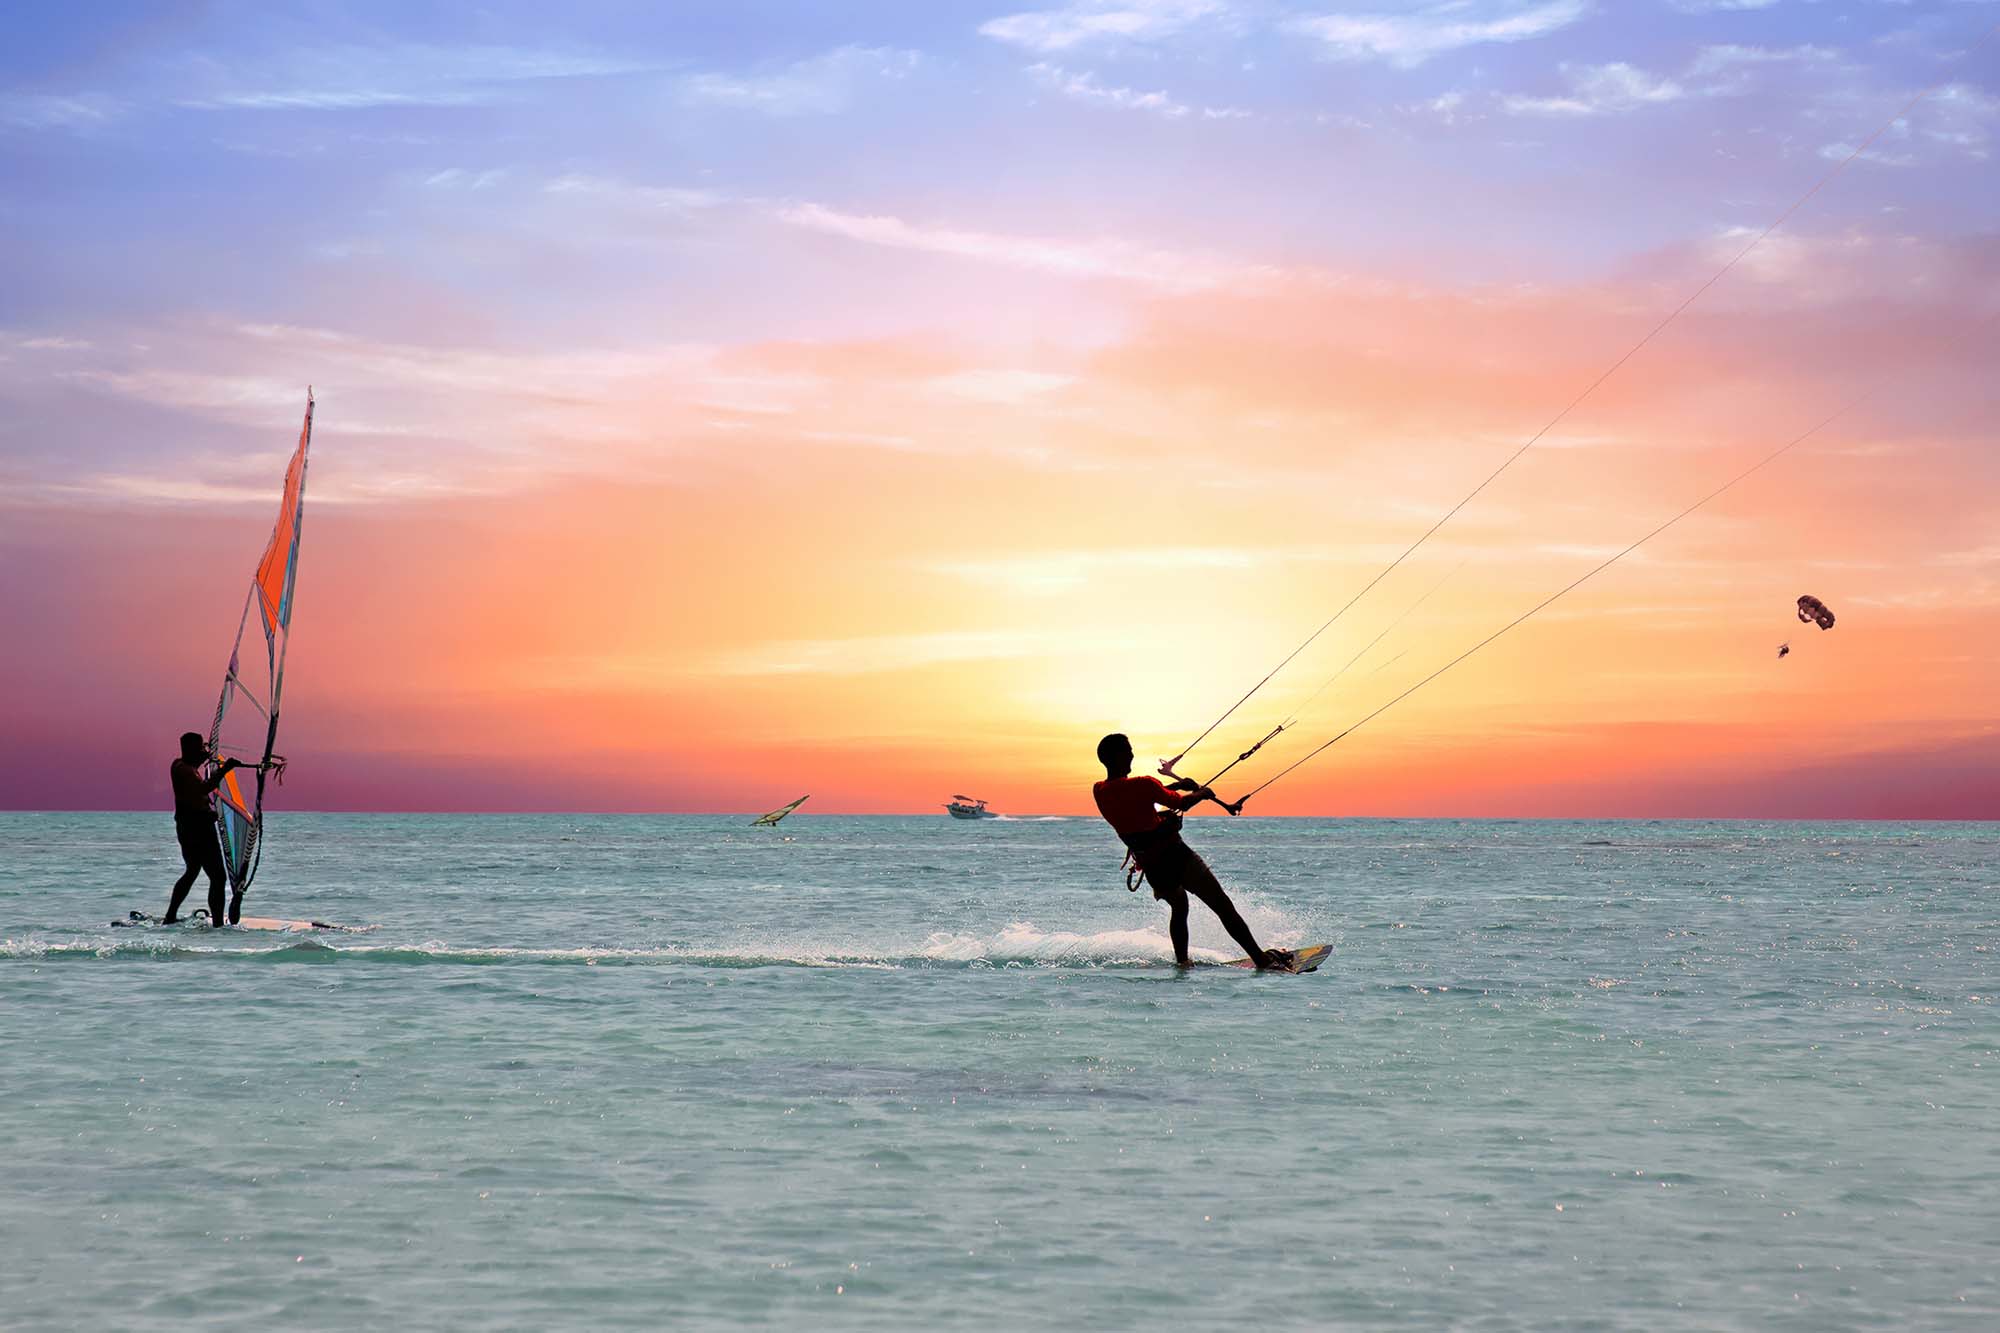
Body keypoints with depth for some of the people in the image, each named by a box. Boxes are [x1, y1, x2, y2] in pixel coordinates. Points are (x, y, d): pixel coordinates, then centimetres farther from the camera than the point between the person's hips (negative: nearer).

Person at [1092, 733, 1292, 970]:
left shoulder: (1099, 792, 3)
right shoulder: (1142, 785, -17)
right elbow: (1181, 803, -7)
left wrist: (1176, 785, 22)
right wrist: (1203, 793, 14)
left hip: (1150, 868, 7)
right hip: (1175, 857, -7)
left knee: (1179, 908, 32)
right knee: (1223, 907, -3)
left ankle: (1182, 962, 28)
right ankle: (1262, 959, -5)